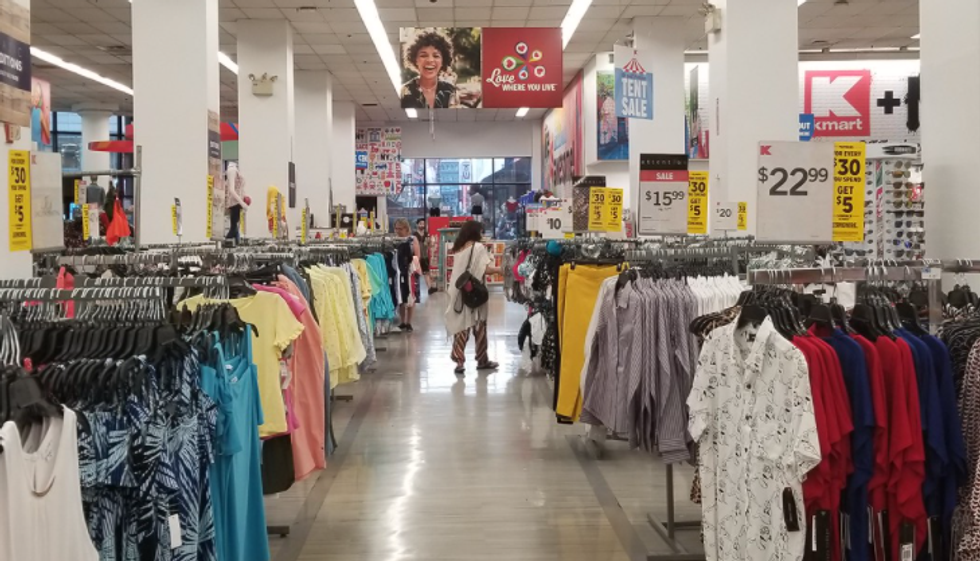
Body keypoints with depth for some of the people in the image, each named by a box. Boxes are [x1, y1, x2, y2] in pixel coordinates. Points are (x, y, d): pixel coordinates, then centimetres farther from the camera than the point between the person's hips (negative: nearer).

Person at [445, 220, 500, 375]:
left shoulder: (458, 248, 12)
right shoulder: (478, 247, -8)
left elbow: (461, 269, 12)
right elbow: (485, 269, -15)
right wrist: (500, 269, -1)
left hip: (459, 292, 5)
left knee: (461, 326, 4)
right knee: (479, 326, 7)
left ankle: (459, 361, -4)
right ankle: (482, 360, 17)